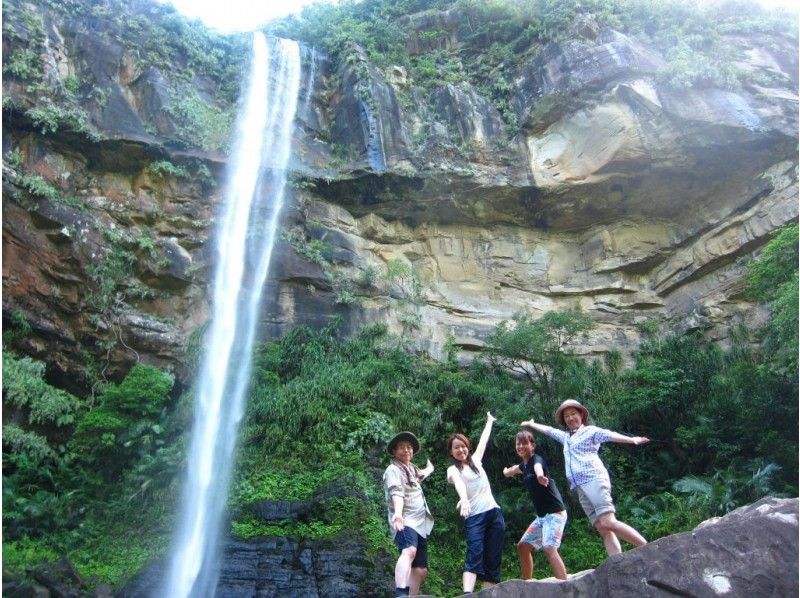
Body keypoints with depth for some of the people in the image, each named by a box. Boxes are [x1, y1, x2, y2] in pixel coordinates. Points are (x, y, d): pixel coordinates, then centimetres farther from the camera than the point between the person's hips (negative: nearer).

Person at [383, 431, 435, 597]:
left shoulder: (411, 469, 22)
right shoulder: (393, 469, -6)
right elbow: (396, 492, -25)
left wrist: (429, 469, 66)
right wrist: (398, 512, -42)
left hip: (420, 524, 10)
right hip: (405, 523, -10)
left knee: (420, 569, 6)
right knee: (409, 551, -36)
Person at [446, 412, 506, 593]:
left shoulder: (476, 460, 19)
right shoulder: (453, 469, 4)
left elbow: (483, 440, 34)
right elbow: (458, 483, -19)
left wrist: (489, 421, 47)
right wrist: (463, 498, -40)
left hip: (494, 513, 5)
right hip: (474, 517, -5)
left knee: (492, 561, -1)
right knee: (474, 556, -22)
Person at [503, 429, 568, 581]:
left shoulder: (537, 459, -14)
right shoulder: (524, 465, 10)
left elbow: (538, 469, -45)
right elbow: (507, 472, 39)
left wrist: (540, 476, -61)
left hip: (555, 513, -9)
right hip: (542, 516, 9)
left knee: (549, 548, -25)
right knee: (523, 546, 11)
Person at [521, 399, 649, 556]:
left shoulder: (590, 431, 9)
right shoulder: (566, 437, 29)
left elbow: (610, 435, -8)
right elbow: (549, 430, 44)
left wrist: (632, 440, -24)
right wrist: (531, 424, 55)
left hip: (594, 479, -6)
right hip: (580, 487, 6)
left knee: (608, 522, -23)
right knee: (602, 529, -6)